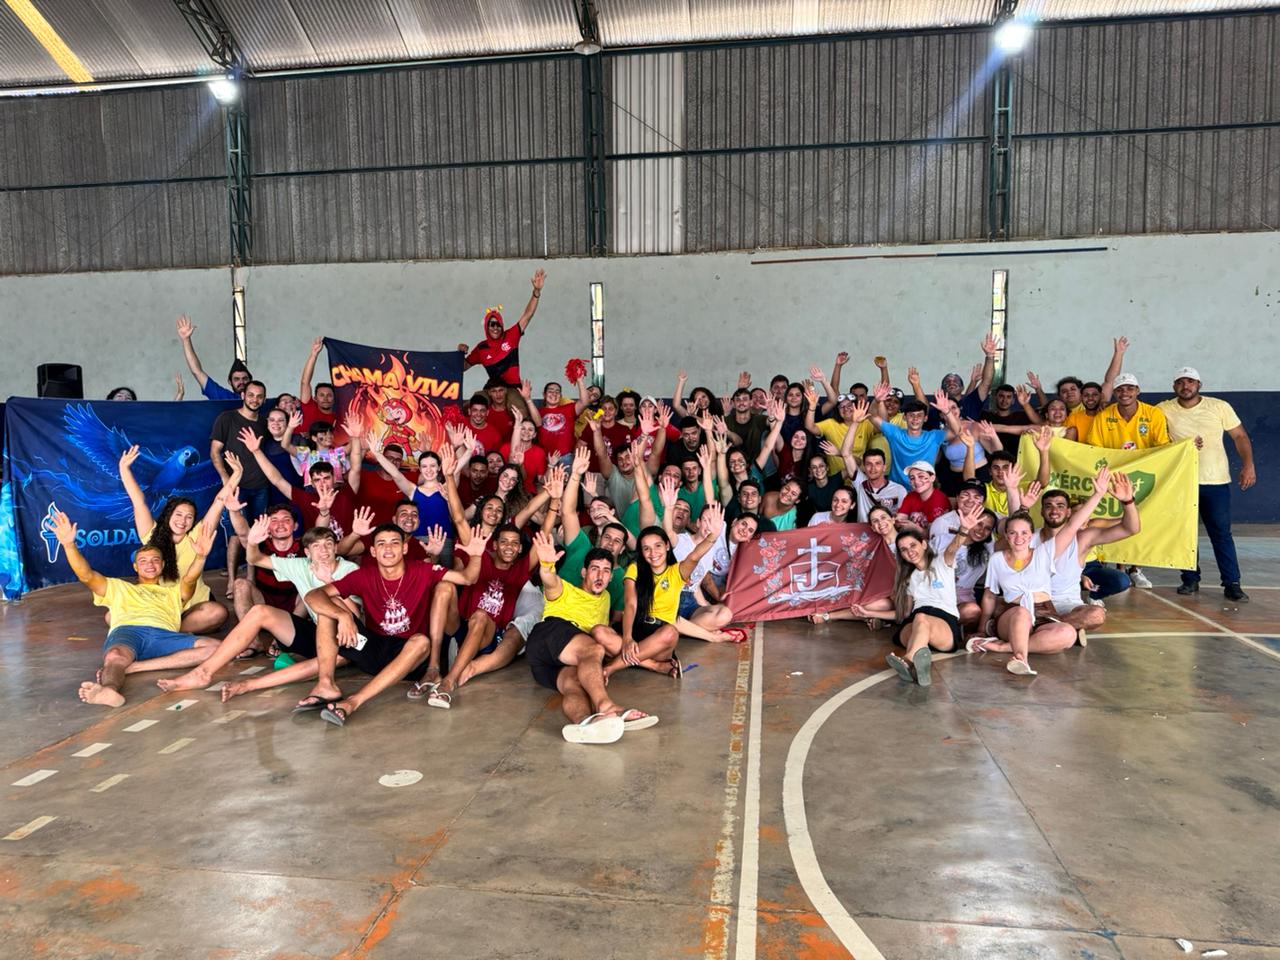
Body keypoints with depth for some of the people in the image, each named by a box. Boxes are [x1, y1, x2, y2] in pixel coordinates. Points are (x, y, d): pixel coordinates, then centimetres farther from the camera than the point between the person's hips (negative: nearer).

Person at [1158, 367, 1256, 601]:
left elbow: (1240, 436, 4)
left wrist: (1248, 465, -8)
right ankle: (1190, 579, 17)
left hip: (1215, 481, -1)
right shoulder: (1164, 410, 0)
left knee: (1221, 533, -2)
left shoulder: (1220, 406, 1)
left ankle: (1232, 584, 2)